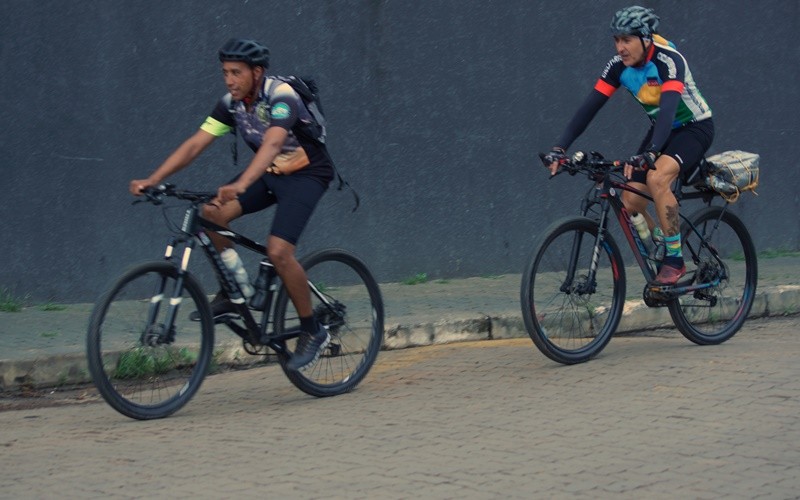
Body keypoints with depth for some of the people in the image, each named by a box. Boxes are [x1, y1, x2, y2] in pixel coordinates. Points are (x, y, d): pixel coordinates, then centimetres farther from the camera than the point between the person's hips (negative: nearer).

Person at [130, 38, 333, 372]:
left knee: (278, 251, -23)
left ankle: (313, 332, -6)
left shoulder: (281, 96, -26)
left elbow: (272, 144, -43)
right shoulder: (231, 104, -5)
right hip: (270, 172, 7)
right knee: (212, 213, -17)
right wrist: (153, 179, -21)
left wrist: (240, 186, -59)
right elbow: (195, 144, -9)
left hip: (306, 173, -7)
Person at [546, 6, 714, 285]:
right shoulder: (619, 65, -11)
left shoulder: (668, 61, -29)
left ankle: (675, 260, -21)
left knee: (657, 178, -33)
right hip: (663, 130, 7)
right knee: (630, 202, -7)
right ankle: (658, 259, 15)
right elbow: (590, 106, -14)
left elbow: (668, 108, -42)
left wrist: (649, 153, -56)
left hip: (694, 127, -7)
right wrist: (560, 147, -25)